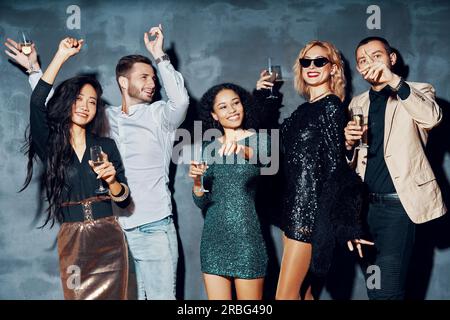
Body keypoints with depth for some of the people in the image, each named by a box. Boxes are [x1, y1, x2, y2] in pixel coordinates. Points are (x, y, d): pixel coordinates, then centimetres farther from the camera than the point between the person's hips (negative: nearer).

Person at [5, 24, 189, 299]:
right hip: (114, 229, 4)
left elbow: (180, 101, -20)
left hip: (154, 228, -3)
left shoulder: (159, 115, 2)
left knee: (162, 296, -1)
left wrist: (160, 56, -20)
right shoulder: (105, 117, 13)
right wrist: (34, 69, 21)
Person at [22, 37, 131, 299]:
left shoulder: (106, 146, 6)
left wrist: (111, 181, -17)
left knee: (112, 296, 6)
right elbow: (37, 102, -17)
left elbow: (125, 200, 5)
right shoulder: (50, 145, 1)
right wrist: (62, 55, -12)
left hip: (109, 240, 1)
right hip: (72, 242, -1)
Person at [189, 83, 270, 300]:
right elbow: (202, 203, 9)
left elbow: (261, 155, -26)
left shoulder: (259, 139, -1)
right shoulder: (209, 149, 9)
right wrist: (197, 182, -11)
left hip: (245, 235, -3)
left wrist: (241, 149, -46)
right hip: (213, 237, 3)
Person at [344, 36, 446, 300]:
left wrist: (394, 81, -29)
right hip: (366, 204, 5)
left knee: (385, 289, -11)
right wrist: (349, 142, -5)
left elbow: (433, 117, -21)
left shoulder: (416, 93, 3)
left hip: (399, 202, -5)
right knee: (374, 287, 13)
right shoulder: (357, 104, 16)